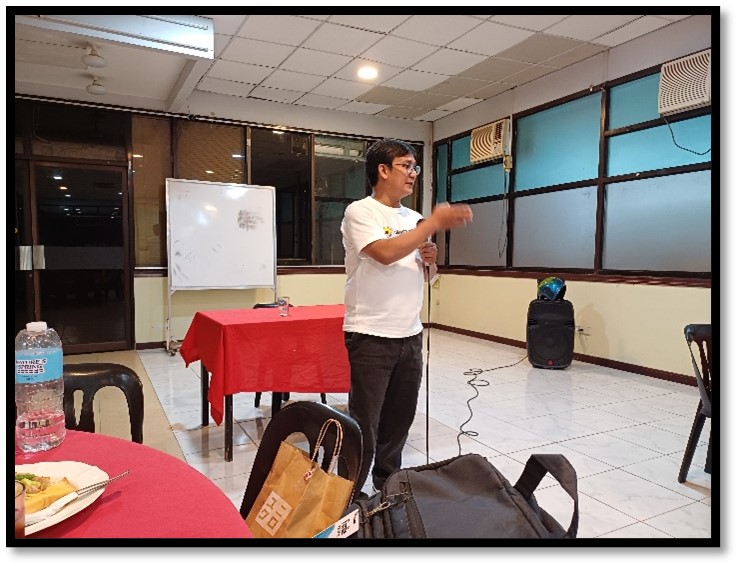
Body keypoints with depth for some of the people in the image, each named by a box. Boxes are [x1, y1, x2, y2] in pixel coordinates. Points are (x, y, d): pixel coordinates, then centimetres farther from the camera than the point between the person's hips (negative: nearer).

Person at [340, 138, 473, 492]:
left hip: (410, 335, 7)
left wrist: (430, 262, -2)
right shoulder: (360, 212, -7)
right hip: (371, 336, -7)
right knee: (364, 426, 2)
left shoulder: (413, 219, 13)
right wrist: (435, 222, -19)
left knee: (400, 419, 17)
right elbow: (385, 253, -25)